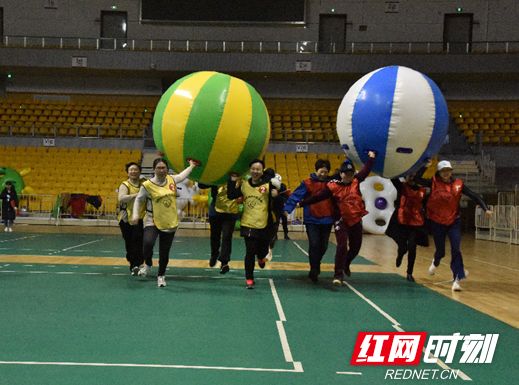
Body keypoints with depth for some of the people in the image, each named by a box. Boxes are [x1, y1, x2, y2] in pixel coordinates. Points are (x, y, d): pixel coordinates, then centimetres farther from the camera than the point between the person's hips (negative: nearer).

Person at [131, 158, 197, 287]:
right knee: (148, 243, -29)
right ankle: (148, 264, 2)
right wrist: (135, 215, -1)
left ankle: (161, 276, 29)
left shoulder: (171, 180, 4)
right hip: (153, 222, -3)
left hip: (170, 223, 4)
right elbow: (138, 200, 5)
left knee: (164, 252, 7)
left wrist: (191, 166, 35)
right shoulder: (147, 185, -8)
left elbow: (182, 176, 27)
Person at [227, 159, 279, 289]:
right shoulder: (244, 185, 2)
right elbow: (231, 196, 5)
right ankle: (249, 279, 10)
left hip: (264, 225, 0)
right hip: (248, 225, 0)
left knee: (263, 250, 15)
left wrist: (276, 195, -31)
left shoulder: (268, 185, -6)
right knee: (250, 252, -5)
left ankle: (261, 257, 54)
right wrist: (232, 181, -2)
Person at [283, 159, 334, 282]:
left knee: (323, 246, 8)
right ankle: (314, 270, 3)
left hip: (327, 220, 3)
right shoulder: (307, 183, -1)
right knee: (314, 245, -10)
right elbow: (296, 196, -6)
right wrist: (287, 208, -17)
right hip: (312, 220, -3)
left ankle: (315, 268, 30)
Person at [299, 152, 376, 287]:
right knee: (342, 246, -17)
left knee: (356, 247, 14)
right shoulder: (333, 187, -8)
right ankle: (338, 275, -11)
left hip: (357, 220, 5)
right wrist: (302, 203, -8)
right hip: (342, 221, -5)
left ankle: (346, 264, 43)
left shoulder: (356, 182, 3)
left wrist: (371, 157, 14)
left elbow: (366, 170, 12)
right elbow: (318, 197, -7)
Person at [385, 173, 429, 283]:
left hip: (417, 223, 1)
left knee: (412, 248, -3)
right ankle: (400, 256, 39)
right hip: (401, 222, -1)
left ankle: (410, 273, 13)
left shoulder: (422, 190, 7)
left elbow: (426, 206, 13)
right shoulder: (401, 187, 1)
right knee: (403, 248, -1)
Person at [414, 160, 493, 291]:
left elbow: (474, 196, -1)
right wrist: (426, 166, -18)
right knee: (440, 251, 12)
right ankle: (435, 263, 49)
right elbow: (417, 179, -16)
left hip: (454, 222, 0)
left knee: (455, 250, -13)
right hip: (437, 223, 0)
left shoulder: (458, 184, -2)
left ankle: (457, 279, -8)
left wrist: (486, 209, -10)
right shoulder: (434, 183, -5)